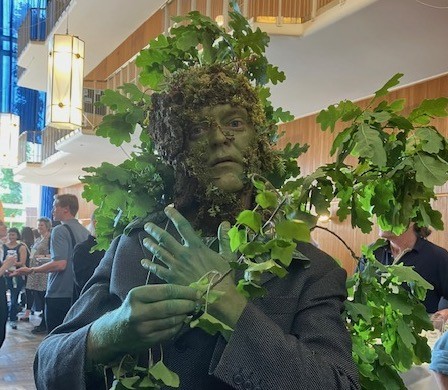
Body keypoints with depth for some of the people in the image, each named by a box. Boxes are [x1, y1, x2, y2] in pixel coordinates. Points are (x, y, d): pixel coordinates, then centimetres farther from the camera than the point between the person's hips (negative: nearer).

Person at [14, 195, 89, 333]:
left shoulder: (60, 230, -14)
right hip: (77, 294, 7)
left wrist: (31, 270, -11)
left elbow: (60, 264, -23)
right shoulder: (85, 232, 7)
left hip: (59, 295, -7)